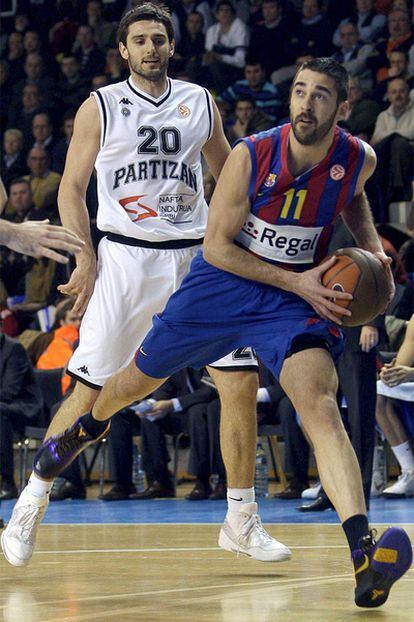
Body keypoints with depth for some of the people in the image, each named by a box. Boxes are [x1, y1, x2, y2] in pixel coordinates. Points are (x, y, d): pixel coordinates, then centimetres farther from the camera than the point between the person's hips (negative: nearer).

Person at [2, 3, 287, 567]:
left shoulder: (200, 103, 10)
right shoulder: (101, 107, 2)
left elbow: (228, 175, 23)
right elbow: (72, 188, 1)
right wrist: (85, 259, -10)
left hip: (196, 257, 3)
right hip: (126, 258, -3)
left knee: (241, 380, -6)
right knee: (90, 392, -6)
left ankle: (243, 519, 5)